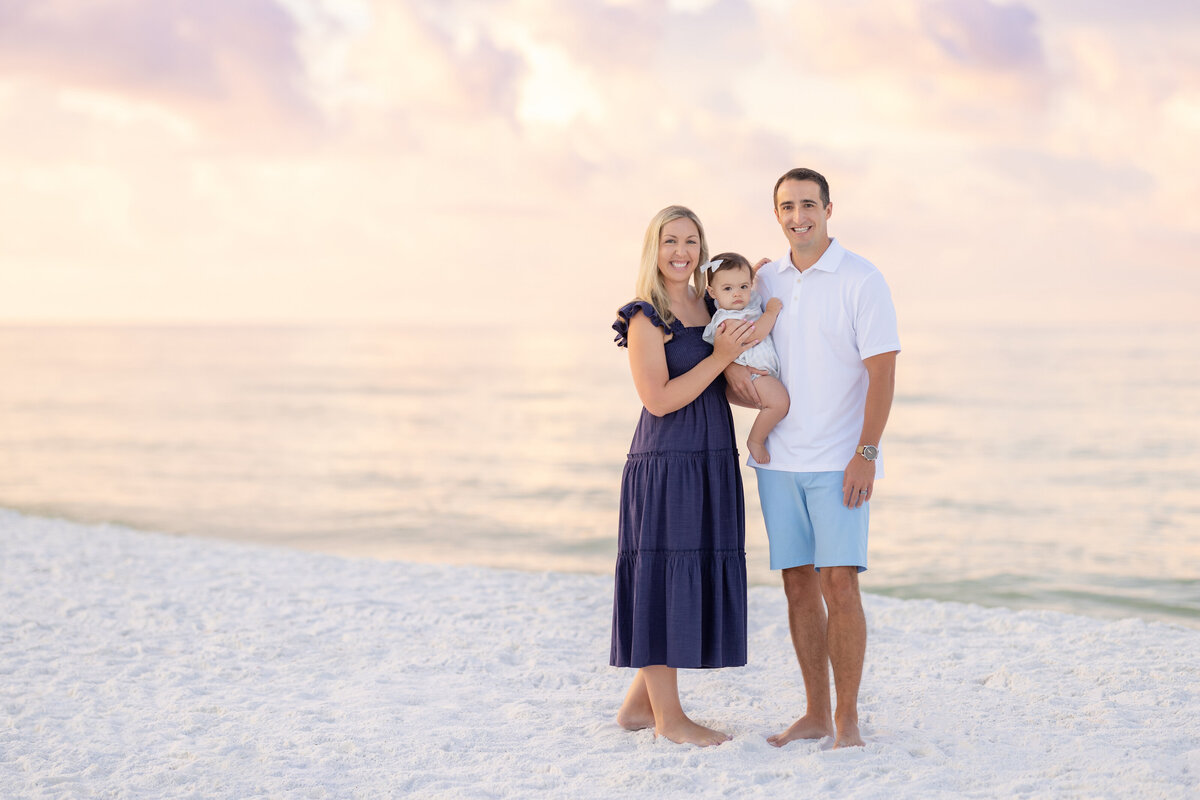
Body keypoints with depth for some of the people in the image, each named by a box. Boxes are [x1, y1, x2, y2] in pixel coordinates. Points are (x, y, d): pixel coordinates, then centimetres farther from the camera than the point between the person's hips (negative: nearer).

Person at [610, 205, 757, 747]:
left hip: (712, 465, 8)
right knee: (664, 580, -2)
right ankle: (668, 716, 8)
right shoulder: (645, 318, -9)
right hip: (665, 467, -8)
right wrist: (721, 357, -17)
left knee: (696, 584, 10)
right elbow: (659, 399, -14)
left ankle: (638, 704, 21)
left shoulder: (711, 307, 11)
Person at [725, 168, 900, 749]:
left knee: (839, 582, -10)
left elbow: (882, 372, -10)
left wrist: (866, 453, -17)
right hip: (778, 458, 5)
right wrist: (731, 362, 0)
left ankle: (847, 719, -3)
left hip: (838, 461, -5)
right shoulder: (766, 280, 9)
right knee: (798, 584, 7)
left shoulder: (861, 280, -6)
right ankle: (816, 714, 15)